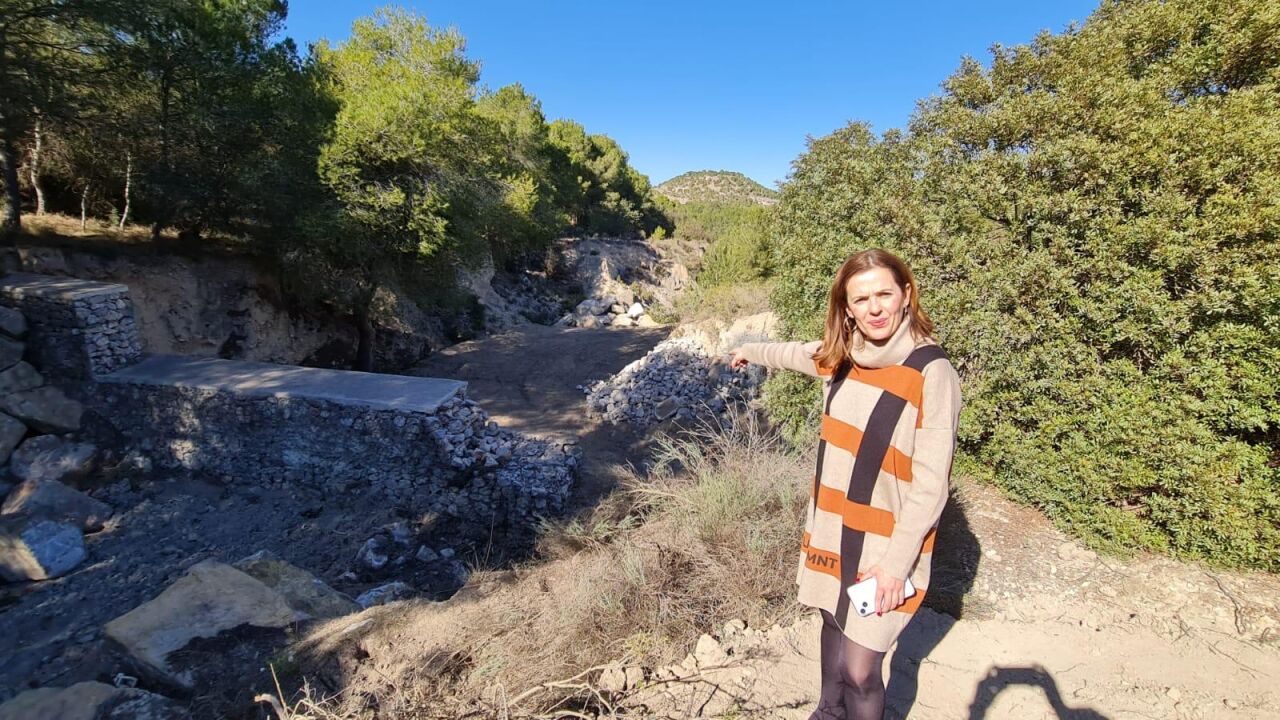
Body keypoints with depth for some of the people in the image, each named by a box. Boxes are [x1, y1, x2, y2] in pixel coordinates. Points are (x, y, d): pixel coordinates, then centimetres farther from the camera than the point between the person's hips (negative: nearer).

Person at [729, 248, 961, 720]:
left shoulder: (932, 373, -19)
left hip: (884, 542, -6)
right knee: (834, 621, 25)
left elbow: (930, 483, -18)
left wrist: (896, 562, -18)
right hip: (831, 526, 6)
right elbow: (796, 353, 21)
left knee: (860, 672, 0)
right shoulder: (841, 356, -2)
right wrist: (753, 352, 38)